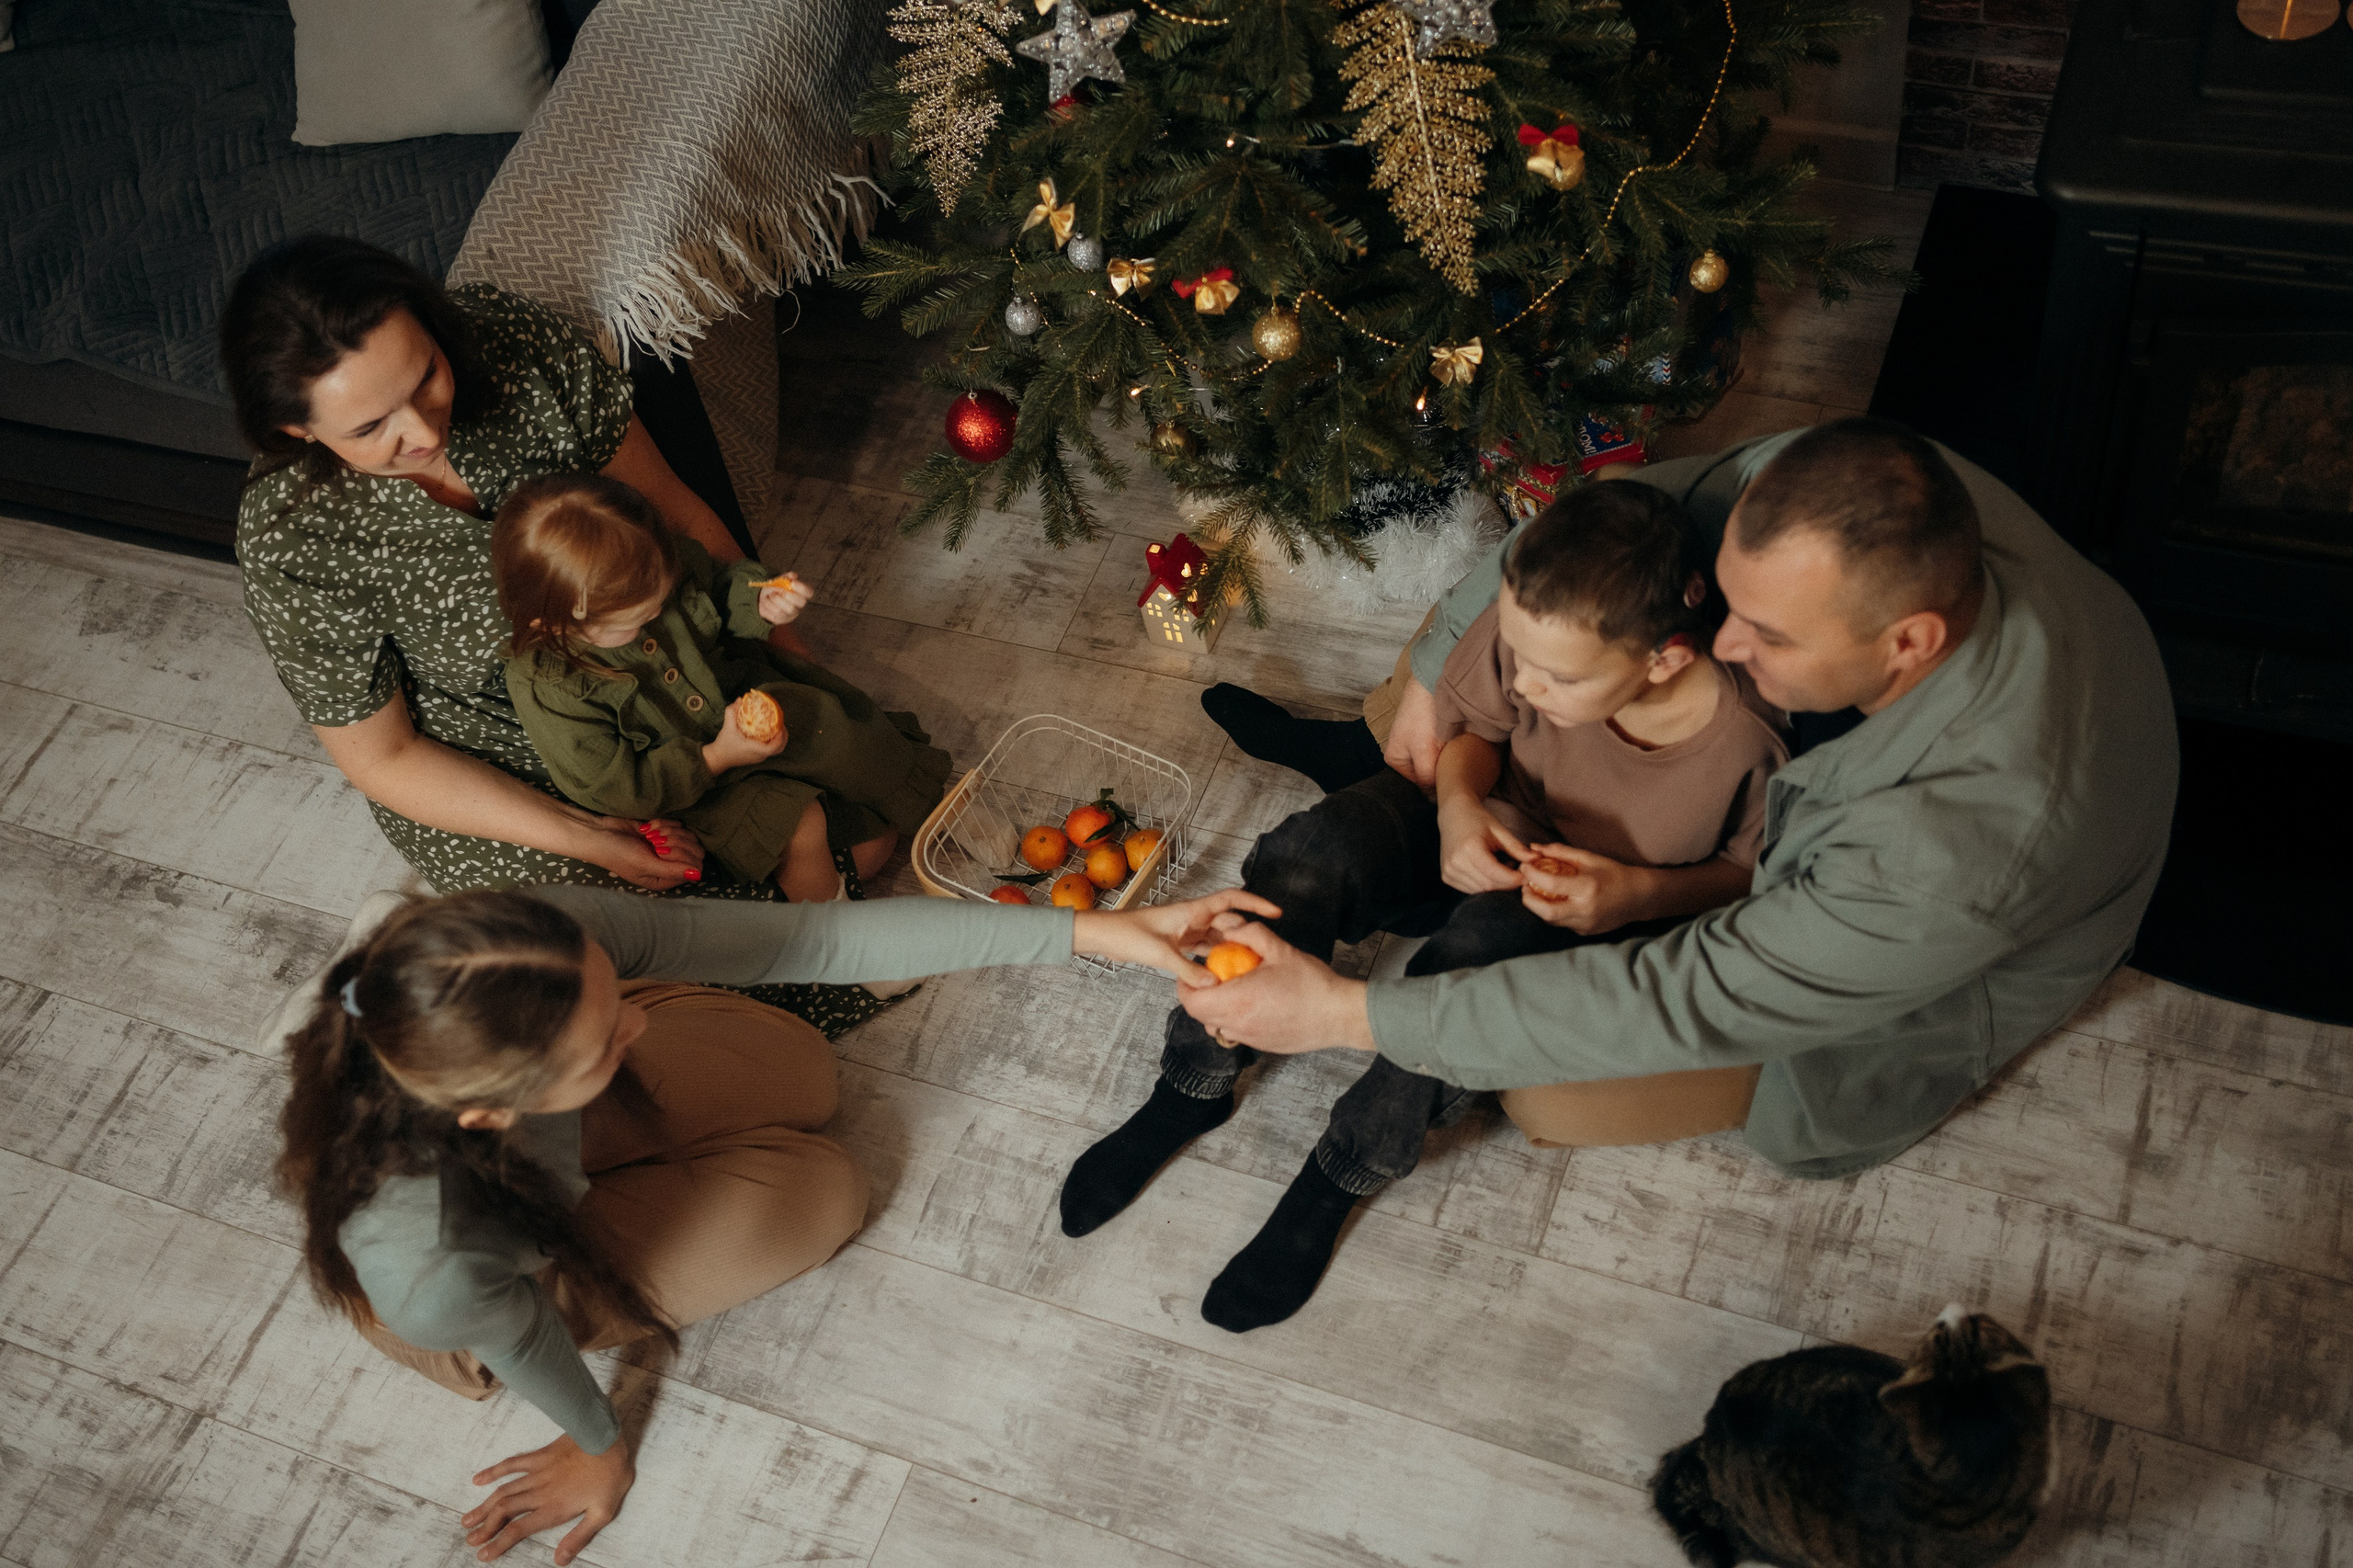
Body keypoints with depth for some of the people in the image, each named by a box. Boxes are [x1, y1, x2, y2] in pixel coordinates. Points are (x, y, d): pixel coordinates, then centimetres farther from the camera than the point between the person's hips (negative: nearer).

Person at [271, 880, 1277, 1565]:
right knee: (820, 1198, -1)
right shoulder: (430, 1269, -47)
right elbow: (525, 1339, -24)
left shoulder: (562, 941, -40)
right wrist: (598, 1446, 0)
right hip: (510, 1262, -3)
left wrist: (1088, 931, -40)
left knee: (798, 1078, 13)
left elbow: (822, 939, -37)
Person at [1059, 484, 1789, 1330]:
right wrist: (1458, 803, -24)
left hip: (1583, 910, -3)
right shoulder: (1530, 622, -25)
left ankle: (1339, 1181, -13)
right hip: (1485, 830, 3)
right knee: (1304, 856, -27)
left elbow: (1756, 871, -10)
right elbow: (1473, 725, -3)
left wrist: (1643, 893, -28)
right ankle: (1192, 1089, -7)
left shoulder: (1744, 749, -32)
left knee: (1480, 952, -37)